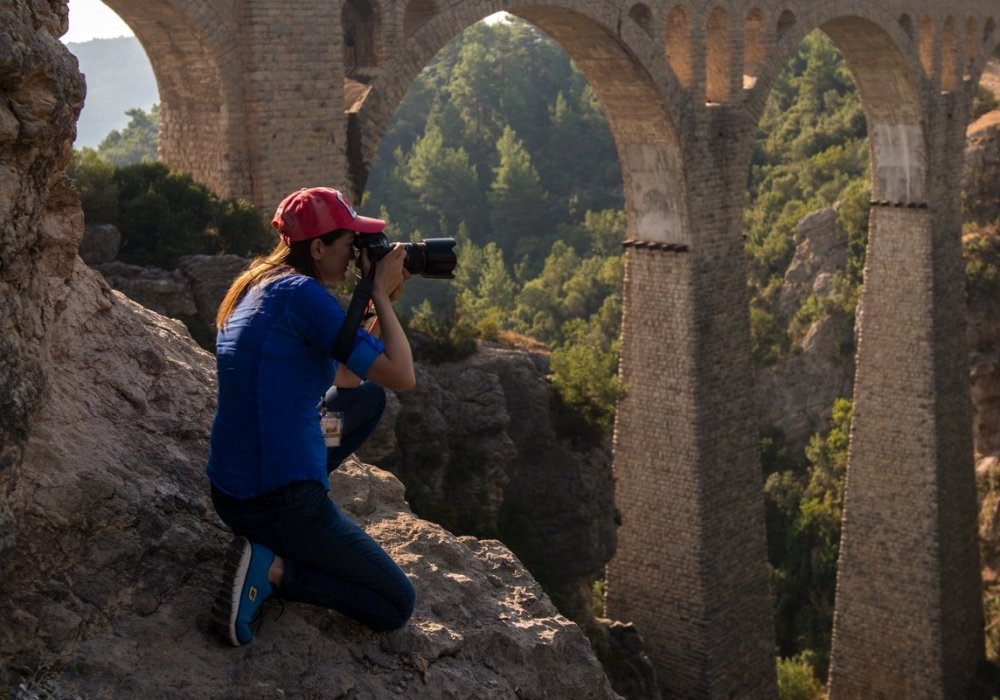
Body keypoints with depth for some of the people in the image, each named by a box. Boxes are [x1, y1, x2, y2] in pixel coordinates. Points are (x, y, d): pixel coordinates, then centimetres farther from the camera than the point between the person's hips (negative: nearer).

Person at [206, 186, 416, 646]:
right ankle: (272, 567, -9)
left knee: (368, 397, 27)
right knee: (396, 605, 5)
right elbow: (401, 376, -19)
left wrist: (381, 303, 10)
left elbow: (345, 377, 18)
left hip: (228, 491, 9)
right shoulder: (302, 294, -18)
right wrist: (381, 295, -7)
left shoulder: (256, 288, 10)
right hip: (281, 502, -9)